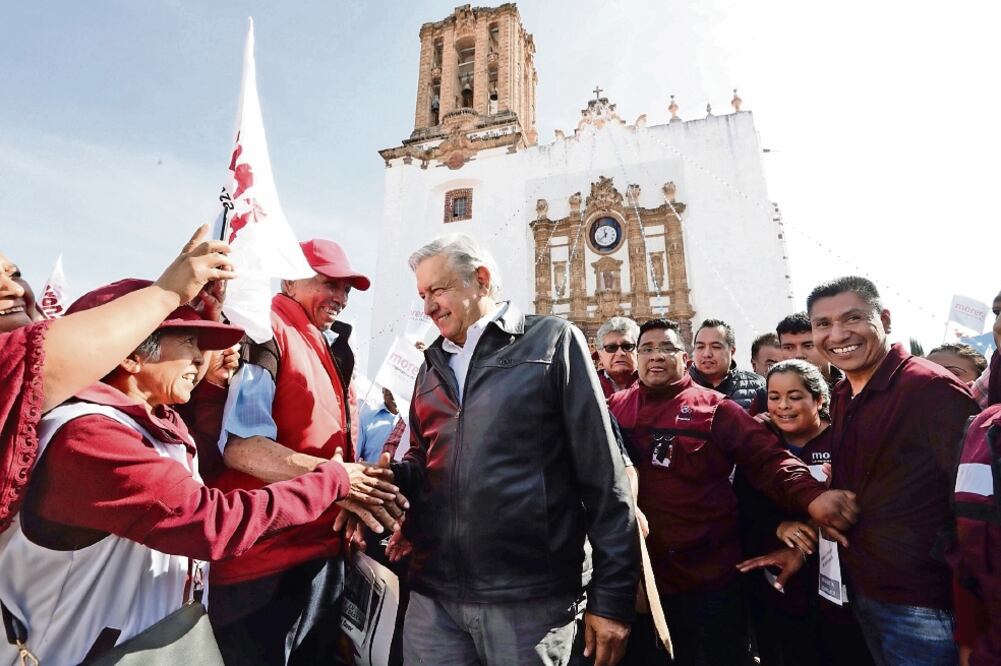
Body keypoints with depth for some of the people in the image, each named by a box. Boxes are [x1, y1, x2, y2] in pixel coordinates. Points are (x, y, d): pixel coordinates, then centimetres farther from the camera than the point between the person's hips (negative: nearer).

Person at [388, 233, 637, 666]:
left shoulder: (553, 341, -4)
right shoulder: (432, 364, 13)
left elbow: (603, 477, -6)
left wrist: (612, 594, -7)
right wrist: (386, 477, -2)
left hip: (530, 599, -4)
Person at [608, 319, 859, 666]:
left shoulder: (714, 408, -5)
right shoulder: (615, 408, 2)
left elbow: (766, 456, -14)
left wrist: (810, 495, -30)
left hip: (711, 572, -2)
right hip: (641, 572, 2)